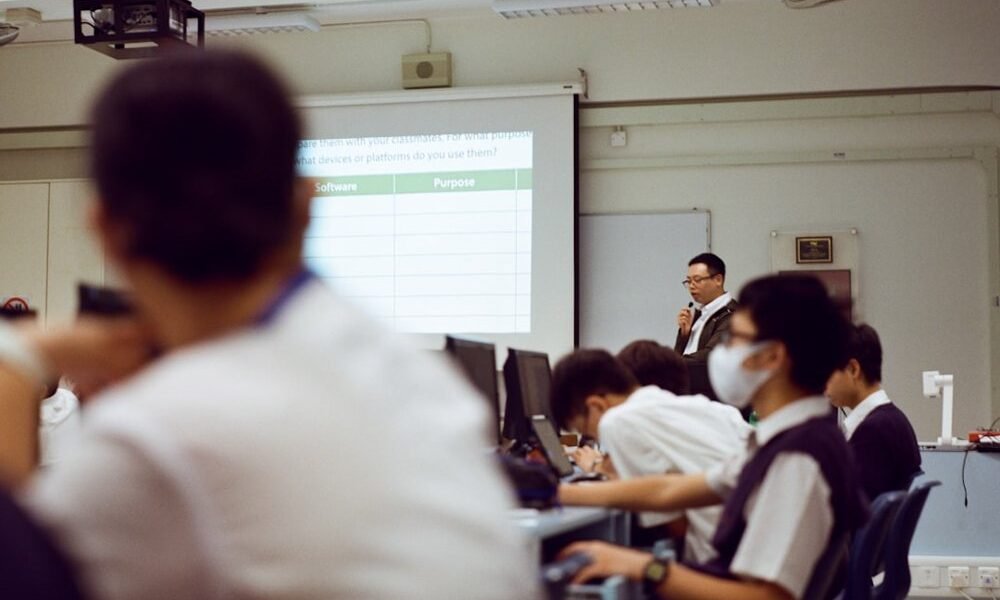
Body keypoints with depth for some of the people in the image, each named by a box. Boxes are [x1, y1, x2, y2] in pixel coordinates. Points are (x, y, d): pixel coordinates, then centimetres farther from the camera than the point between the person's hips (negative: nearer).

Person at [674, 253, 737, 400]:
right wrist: (684, 332, 0)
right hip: (684, 389, 7)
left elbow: (708, 357, -19)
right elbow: (679, 355, 17)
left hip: (709, 394, -7)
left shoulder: (731, 315, -10)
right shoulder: (699, 312, 15)